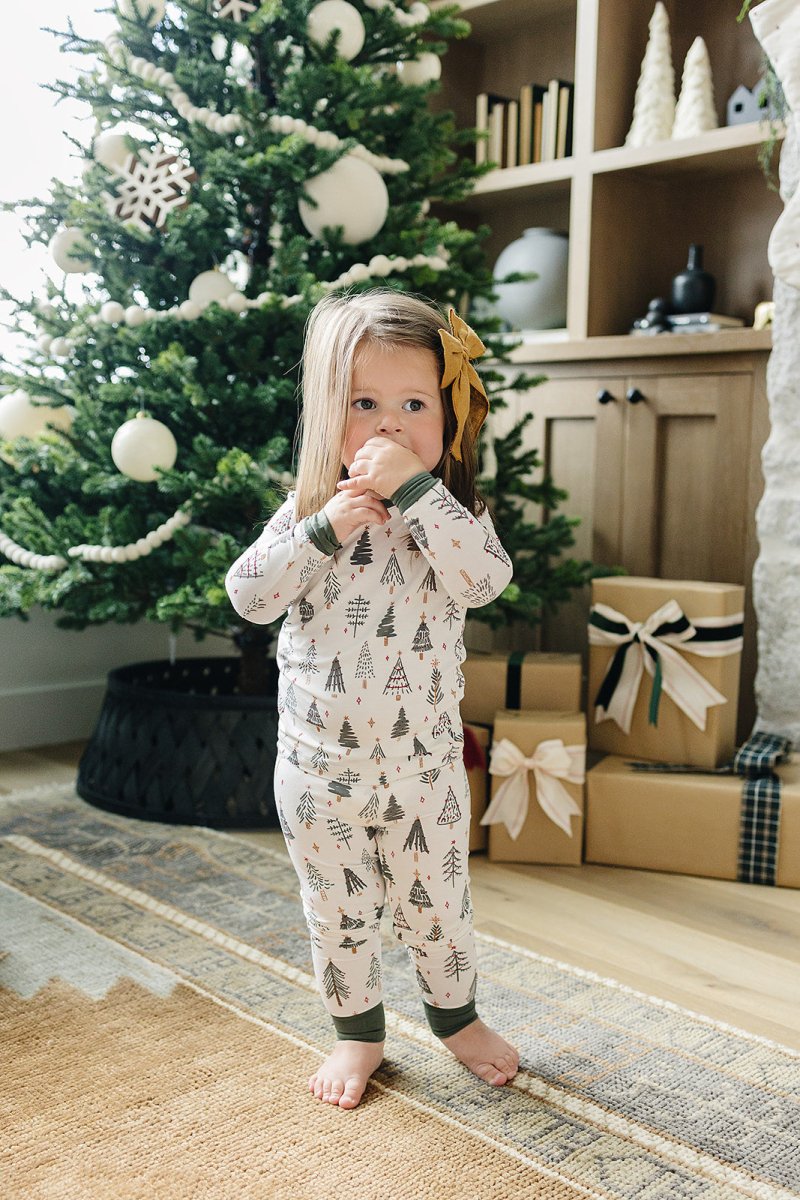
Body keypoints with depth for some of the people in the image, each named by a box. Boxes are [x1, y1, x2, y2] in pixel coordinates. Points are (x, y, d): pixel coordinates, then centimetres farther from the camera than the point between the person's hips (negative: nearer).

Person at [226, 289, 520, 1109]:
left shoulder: (455, 512, -6)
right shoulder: (308, 509, -3)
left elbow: (484, 579, -25)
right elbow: (249, 595, -12)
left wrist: (416, 489, -30)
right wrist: (323, 529, -23)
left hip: (424, 758, -1)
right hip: (319, 761, 1)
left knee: (435, 902, 15)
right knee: (337, 909, 16)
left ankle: (456, 1017, 42)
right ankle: (358, 1033, 38)